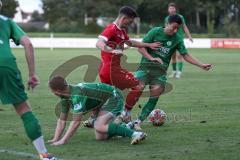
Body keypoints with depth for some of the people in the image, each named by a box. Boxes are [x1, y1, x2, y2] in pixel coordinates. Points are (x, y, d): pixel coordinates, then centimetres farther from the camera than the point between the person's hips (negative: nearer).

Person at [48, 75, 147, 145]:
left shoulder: (77, 95, -30)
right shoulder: (65, 98, -1)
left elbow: (76, 122, -30)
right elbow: (62, 120, 6)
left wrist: (63, 140, -27)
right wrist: (55, 139, -3)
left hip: (114, 98, -9)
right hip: (103, 102, 9)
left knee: (99, 127, -29)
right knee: (100, 137, 1)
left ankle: (134, 134, -29)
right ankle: (124, 127, 21)